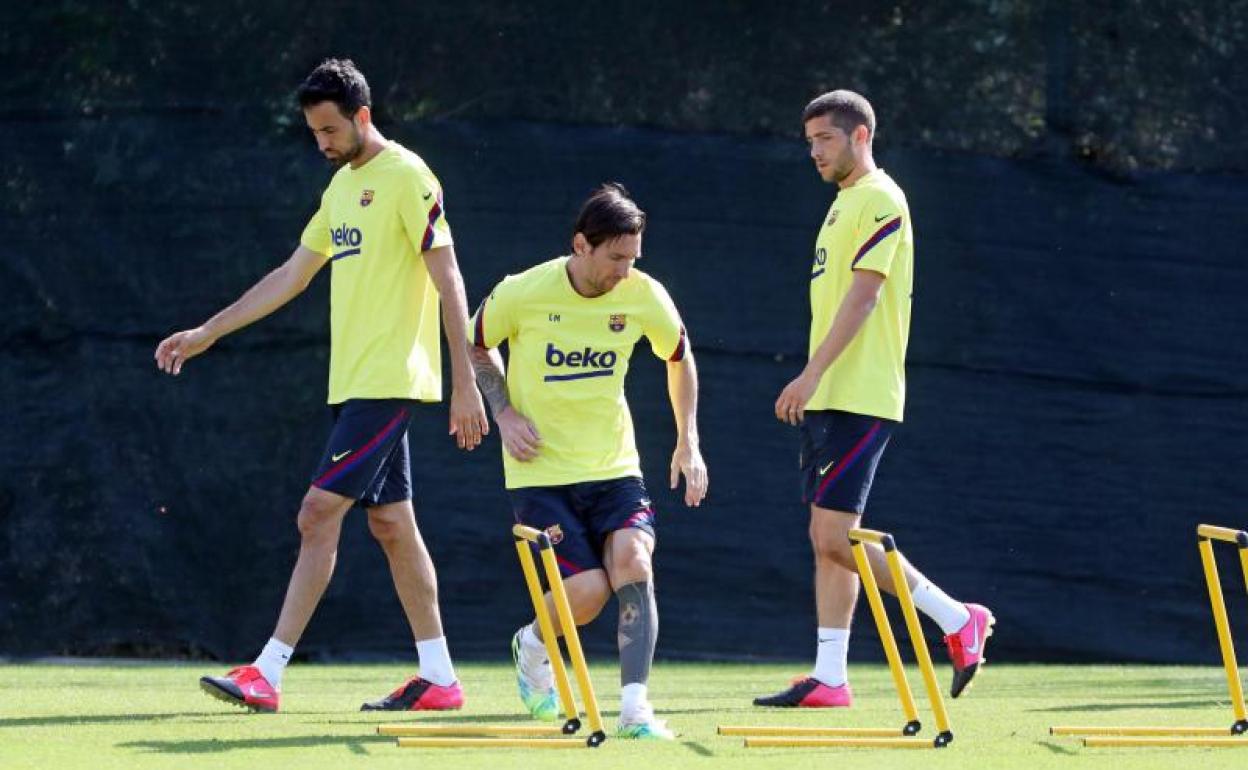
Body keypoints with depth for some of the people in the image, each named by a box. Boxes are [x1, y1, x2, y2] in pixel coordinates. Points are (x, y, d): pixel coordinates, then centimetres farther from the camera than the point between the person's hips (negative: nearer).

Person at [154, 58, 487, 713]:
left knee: (318, 515, -11)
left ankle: (268, 673, -12)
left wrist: (465, 386, -16)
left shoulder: (407, 178, -10)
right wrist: (206, 333, 21)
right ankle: (438, 677, 11)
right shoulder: (341, 185, 16)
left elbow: (449, 281, -13)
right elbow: (291, 276, 22)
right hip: (354, 383, 9)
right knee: (391, 524, 8)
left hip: (388, 382, -9)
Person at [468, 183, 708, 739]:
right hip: (540, 471, -2)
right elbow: (476, 346, 7)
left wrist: (688, 441, 10)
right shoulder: (522, 294, -14)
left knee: (632, 559, -23)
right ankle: (532, 646, 21)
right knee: (587, 590, -14)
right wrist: (504, 412, -6)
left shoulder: (644, 296, -7)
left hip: (613, 465, 3)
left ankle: (634, 707, -19)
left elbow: (679, 357, 14)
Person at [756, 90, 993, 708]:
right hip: (829, 399, 10)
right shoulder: (844, 202, 19)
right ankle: (830, 678, 6)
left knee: (835, 536, -13)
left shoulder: (880, 201, -10)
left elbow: (863, 296, -19)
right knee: (829, 539, 6)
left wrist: (812, 373, -24)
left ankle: (957, 620, -4)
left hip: (860, 399, -10)